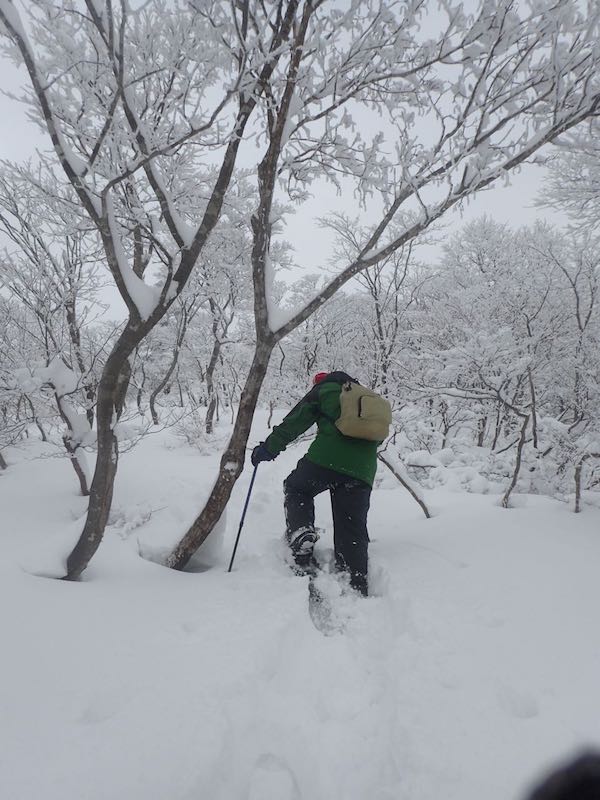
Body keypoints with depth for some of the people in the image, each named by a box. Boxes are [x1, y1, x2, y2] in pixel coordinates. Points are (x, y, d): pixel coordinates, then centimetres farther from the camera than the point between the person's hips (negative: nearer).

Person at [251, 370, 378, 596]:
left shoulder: (324, 389, 14)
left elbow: (294, 422, 8)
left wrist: (269, 448, 13)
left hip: (327, 457, -5)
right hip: (362, 469, 5)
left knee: (296, 488, 22)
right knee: (353, 530, 9)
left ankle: (301, 537, 1)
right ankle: (357, 587, 5)